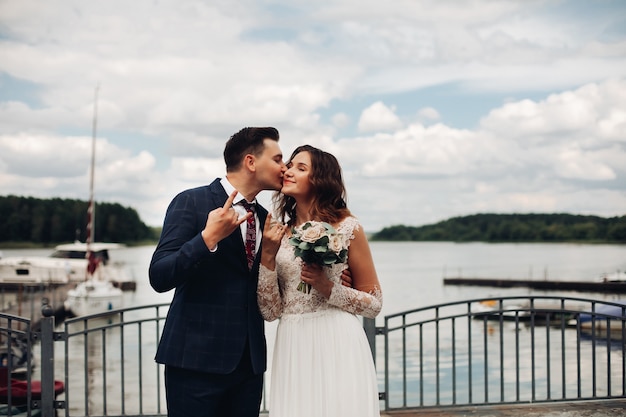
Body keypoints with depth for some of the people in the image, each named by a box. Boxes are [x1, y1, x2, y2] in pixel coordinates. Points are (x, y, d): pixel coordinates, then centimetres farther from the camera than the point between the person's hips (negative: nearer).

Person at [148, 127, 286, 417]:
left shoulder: (265, 219, 13)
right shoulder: (191, 202, -6)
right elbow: (159, 278, -14)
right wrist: (208, 237, -24)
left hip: (249, 362, 6)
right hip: (198, 359, -6)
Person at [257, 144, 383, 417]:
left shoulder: (347, 227, -1)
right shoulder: (279, 233, 9)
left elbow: (374, 303, 2)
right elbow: (270, 311, 4)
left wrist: (327, 288, -12)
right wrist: (268, 254, -6)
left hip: (337, 345, -3)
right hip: (292, 348, 3)